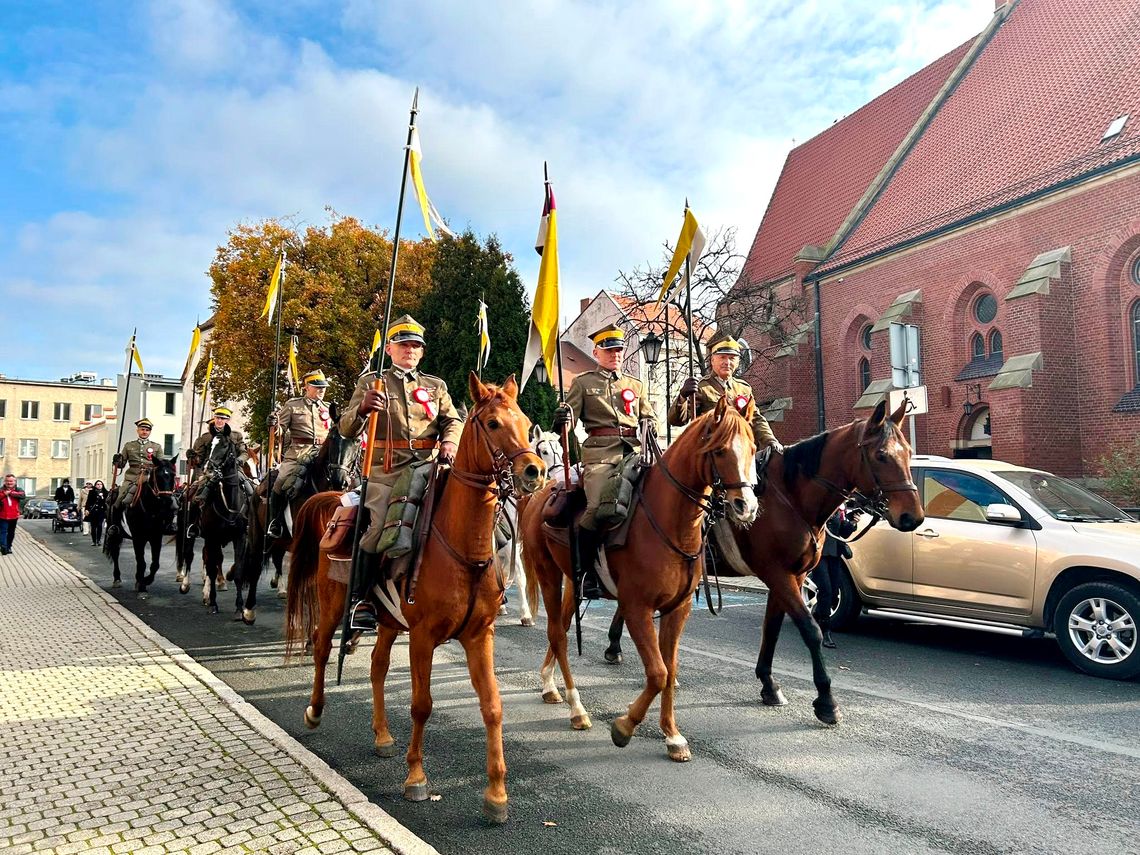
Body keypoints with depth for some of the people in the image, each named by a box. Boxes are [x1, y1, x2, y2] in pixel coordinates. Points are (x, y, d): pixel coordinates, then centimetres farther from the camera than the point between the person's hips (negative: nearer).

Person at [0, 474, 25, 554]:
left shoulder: (18, 490, 4)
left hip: (14, 516, 3)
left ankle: (8, 547, 24)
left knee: (11, 533, 13)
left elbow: (22, 495, -19)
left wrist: (10, 493, -24)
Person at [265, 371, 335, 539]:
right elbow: (281, 429, 8)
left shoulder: (328, 409, 18)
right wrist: (274, 424, -13)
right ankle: (274, 525, 5)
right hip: (297, 454, -3)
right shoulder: (292, 405, 9)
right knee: (280, 485, -11)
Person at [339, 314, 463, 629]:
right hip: (385, 471, -3)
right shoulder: (370, 382, 12)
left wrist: (450, 442, -10)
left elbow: (452, 421, 13)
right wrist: (362, 408, -17)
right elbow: (347, 430, 5)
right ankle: (361, 598, -6)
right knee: (380, 528, -22)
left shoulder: (436, 385, 20)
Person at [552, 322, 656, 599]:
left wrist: (650, 426, 2)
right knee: (598, 508, -24)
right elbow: (570, 417, 8)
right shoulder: (583, 382, 15)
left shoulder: (636, 386, 25)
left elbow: (650, 417, 25)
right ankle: (587, 573, -8)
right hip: (600, 453, -4)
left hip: (634, 451, 4)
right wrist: (563, 418, -15)